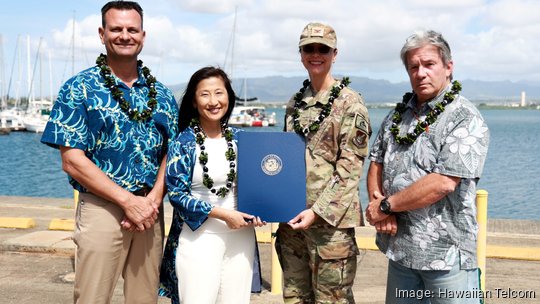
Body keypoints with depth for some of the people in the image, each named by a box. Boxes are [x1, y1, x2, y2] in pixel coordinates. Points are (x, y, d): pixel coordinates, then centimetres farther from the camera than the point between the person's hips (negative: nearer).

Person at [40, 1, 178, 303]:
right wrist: (129, 200, -14)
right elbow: (72, 161, -8)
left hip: (151, 209, 4)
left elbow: (170, 152, 10)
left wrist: (154, 199, -8)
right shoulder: (79, 88, -2)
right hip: (102, 208, -4)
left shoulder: (161, 94, 10)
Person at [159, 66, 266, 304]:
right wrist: (222, 214, -15)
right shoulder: (183, 142, -6)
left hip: (240, 237, 4)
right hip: (199, 239, -4)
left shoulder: (240, 139, 7)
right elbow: (176, 194, -10)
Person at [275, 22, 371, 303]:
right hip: (292, 217, 6)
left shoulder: (349, 103, -7)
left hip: (330, 219, -6)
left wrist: (317, 211, -19)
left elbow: (350, 167, -13)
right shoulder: (295, 102, 13)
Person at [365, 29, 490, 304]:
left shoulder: (466, 120, -12)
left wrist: (385, 205, -13)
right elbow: (376, 164, 13)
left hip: (447, 253, -6)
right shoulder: (398, 115, 11)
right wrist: (379, 209, -6)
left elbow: (443, 183, -21)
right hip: (399, 247, 6)